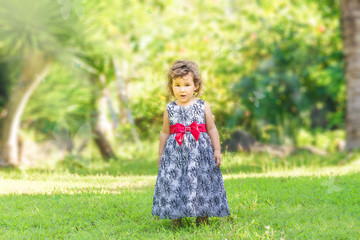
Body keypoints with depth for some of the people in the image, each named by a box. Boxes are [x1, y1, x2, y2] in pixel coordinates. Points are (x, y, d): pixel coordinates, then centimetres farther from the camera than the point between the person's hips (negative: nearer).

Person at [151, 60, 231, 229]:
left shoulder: (203, 106, 2)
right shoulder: (170, 109, 4)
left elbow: (212, 129, 5)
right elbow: (165, 132, 11)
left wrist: (217, 150, 2)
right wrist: (160, 154, 13)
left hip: (200, 152, 0)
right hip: (175, 153, 1)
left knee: (201, 182, 1)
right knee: (173, 184, -3)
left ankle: (203, 217, 12)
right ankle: (176, 218, 7)